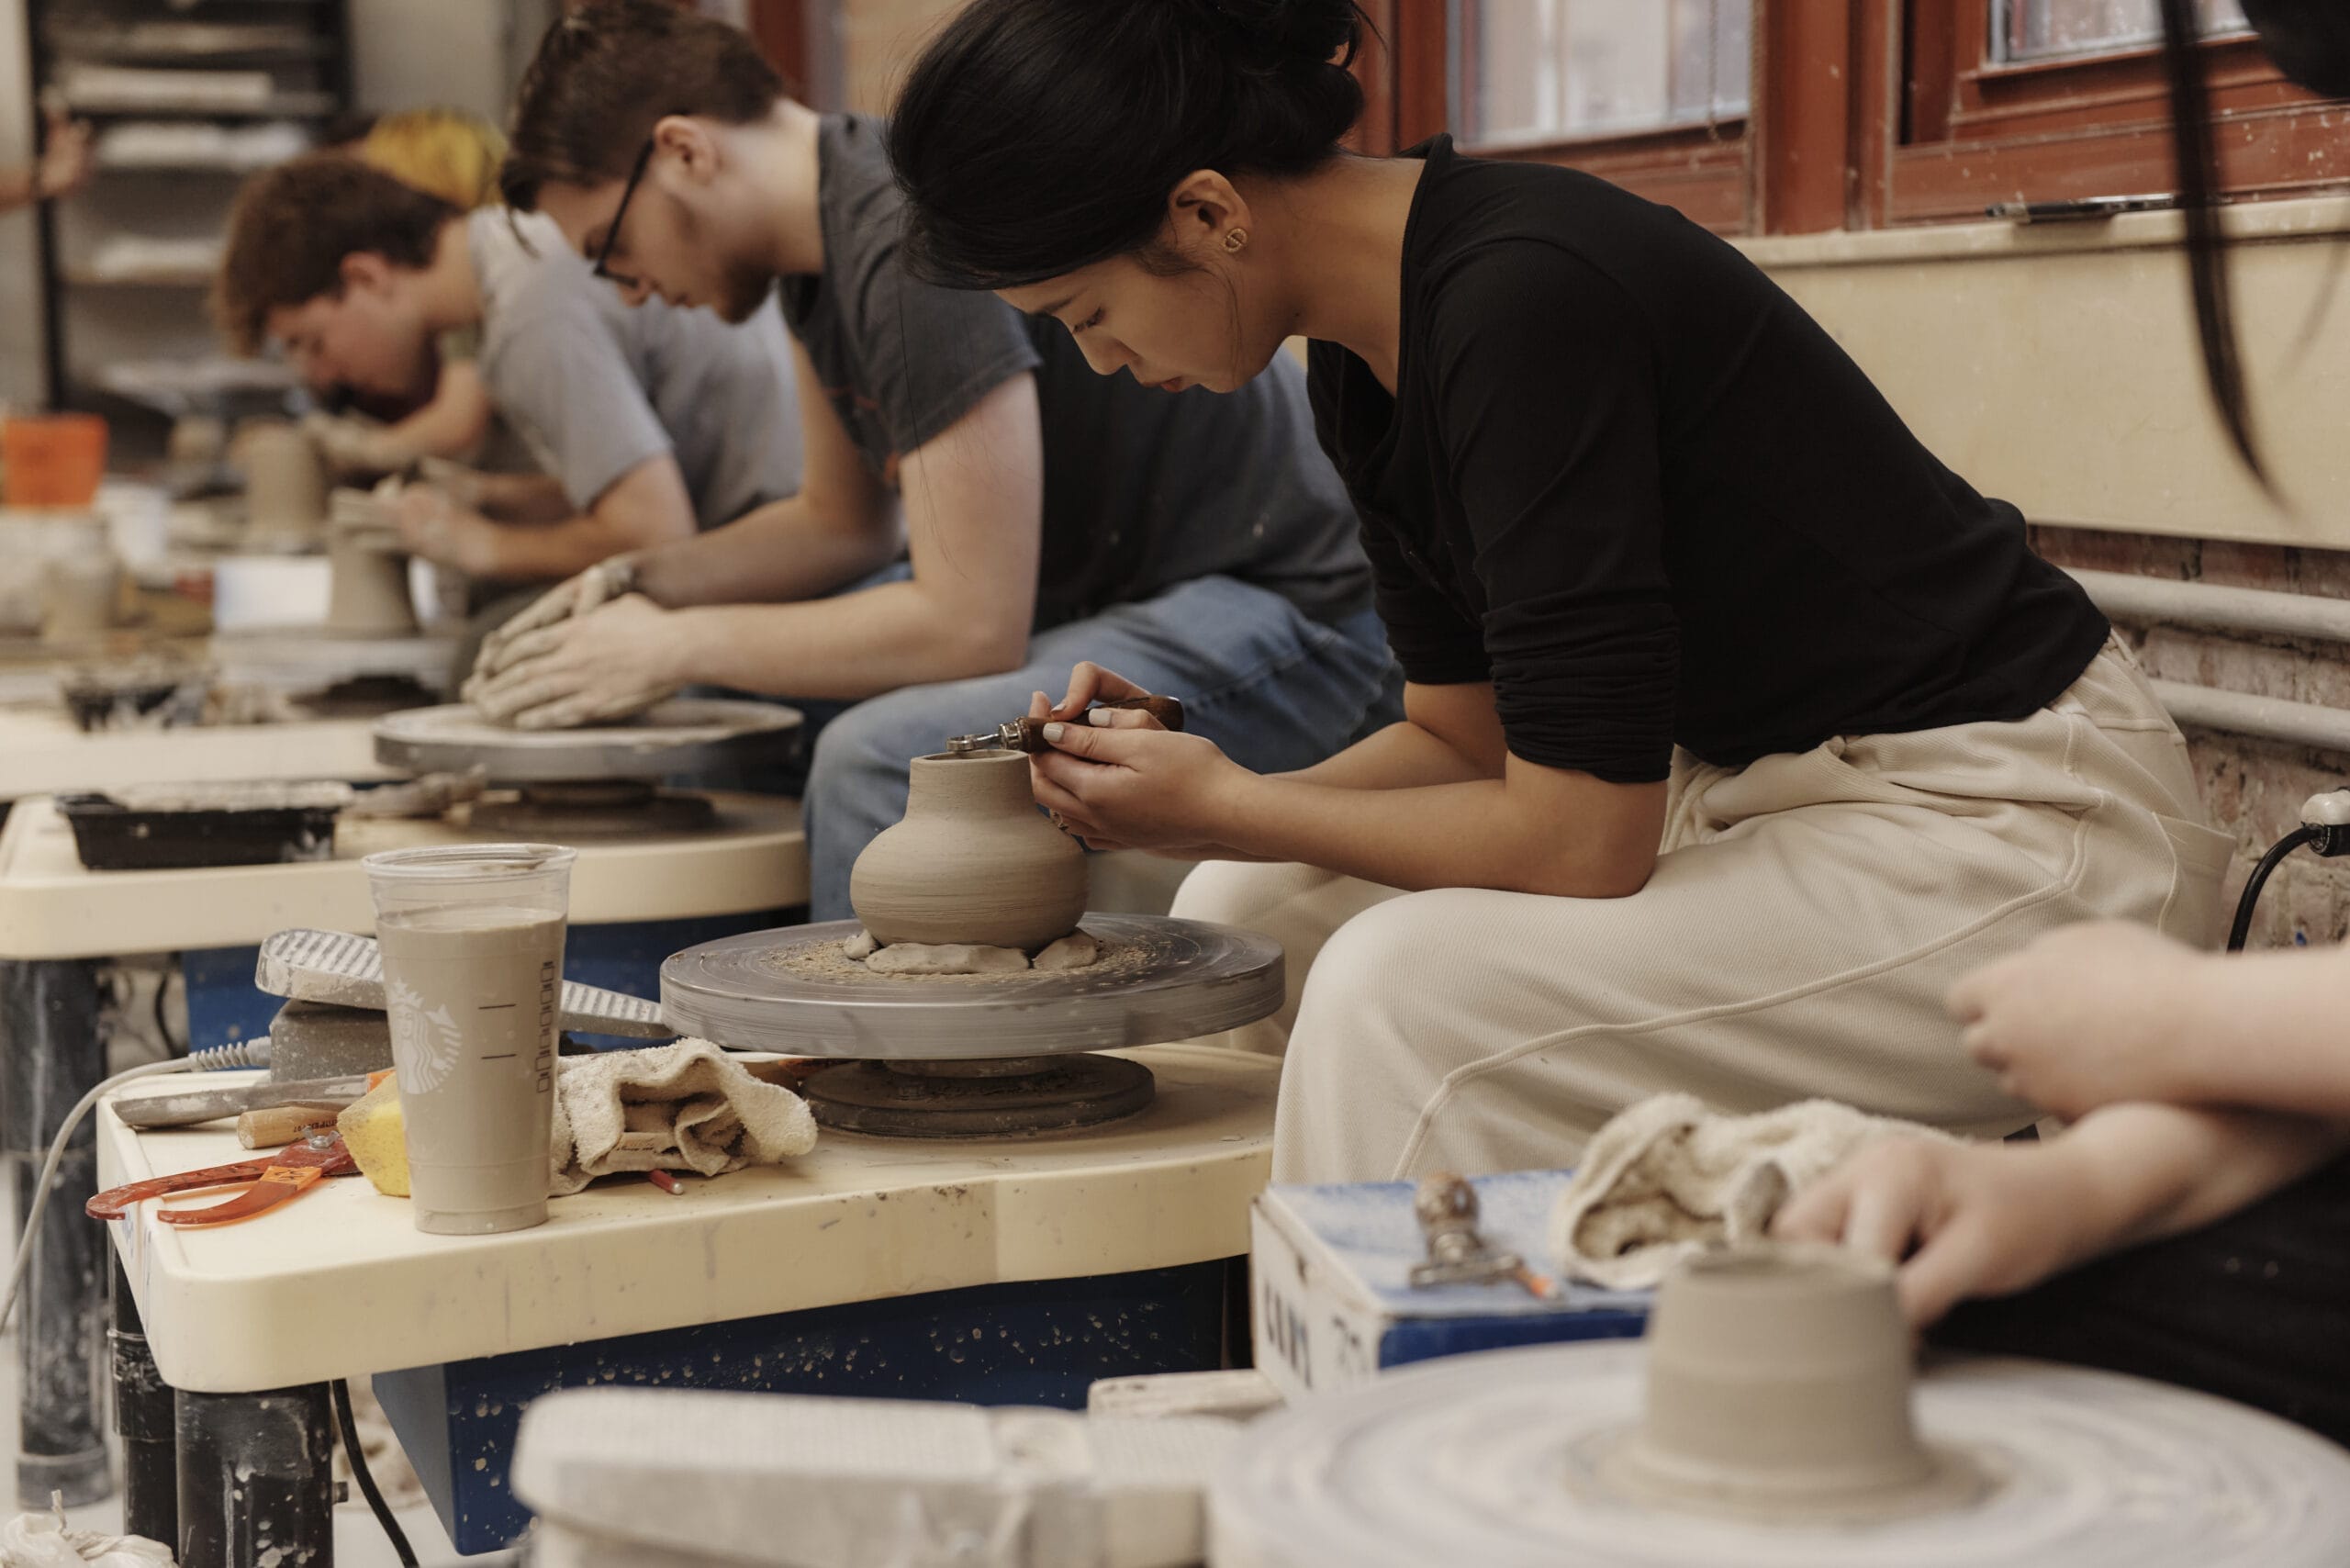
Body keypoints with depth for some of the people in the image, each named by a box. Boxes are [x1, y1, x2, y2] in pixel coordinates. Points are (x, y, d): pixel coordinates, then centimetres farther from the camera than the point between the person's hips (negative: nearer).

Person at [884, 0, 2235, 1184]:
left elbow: (1578, 836, -25)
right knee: (1254, 917, 8)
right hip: (1766, 792, 10)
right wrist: (1195, 797, -3)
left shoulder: (1522, 297, -26)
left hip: (2014, 827, -10)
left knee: (1408, 990, -27)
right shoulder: (1365, 353, 2)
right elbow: (1465, 736, 11)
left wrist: (1227, 806, -12)